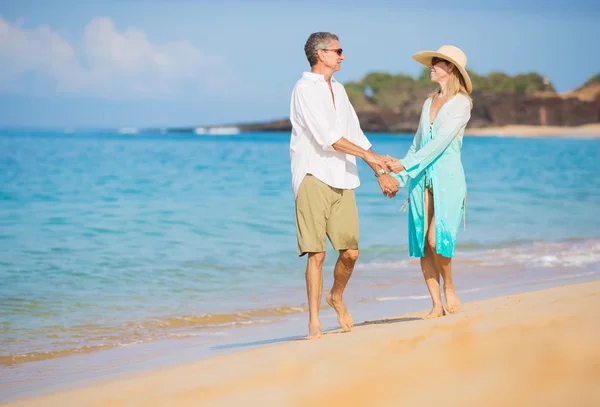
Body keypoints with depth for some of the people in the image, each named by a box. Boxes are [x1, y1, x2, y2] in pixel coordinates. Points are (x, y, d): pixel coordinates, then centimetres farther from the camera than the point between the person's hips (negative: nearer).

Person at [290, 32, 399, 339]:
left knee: (350, 251, 2)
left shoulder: (338, 89, 20)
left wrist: (380, 173, 23)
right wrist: (366, 154, -13)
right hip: (313, 177, -7)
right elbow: (325, 135, -15)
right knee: (316, 253, -8)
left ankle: (336, 297, 29)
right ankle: (314, 321, -2)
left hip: (342, 180, 7)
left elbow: (355, 134, 25)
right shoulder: (305, 89, -5)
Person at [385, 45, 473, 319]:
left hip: (447, 176, -6)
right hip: (421, 178, 6)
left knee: (437, 240, -15)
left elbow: (440, 141, -13)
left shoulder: (461, 103, -4)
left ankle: (450, 292, 5)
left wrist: (405, 165, -17)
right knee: (422, 243, -2)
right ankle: (437, 305, 2)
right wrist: (398, 177, 12)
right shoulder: (428, 103, 17)